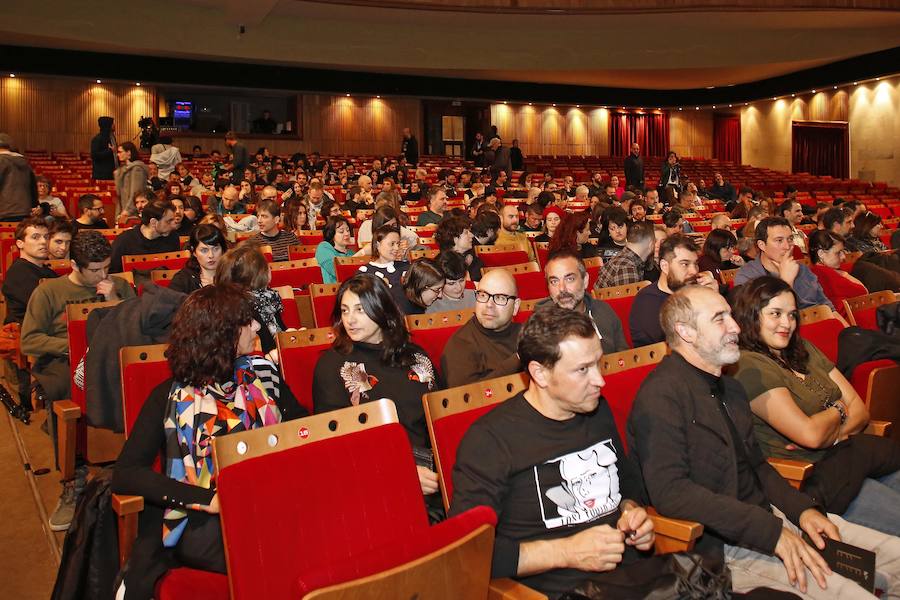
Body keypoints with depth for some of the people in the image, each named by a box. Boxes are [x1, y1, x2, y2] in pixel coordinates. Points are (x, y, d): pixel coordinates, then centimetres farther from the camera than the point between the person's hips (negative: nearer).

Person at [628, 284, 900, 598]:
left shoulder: (730, 387, 15)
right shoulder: (660, 395, -16)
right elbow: (670, 491, -23)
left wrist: (801, 508, 2)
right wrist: (771, 532, -22)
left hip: (766, 515, 9)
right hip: (717, 546, -9)